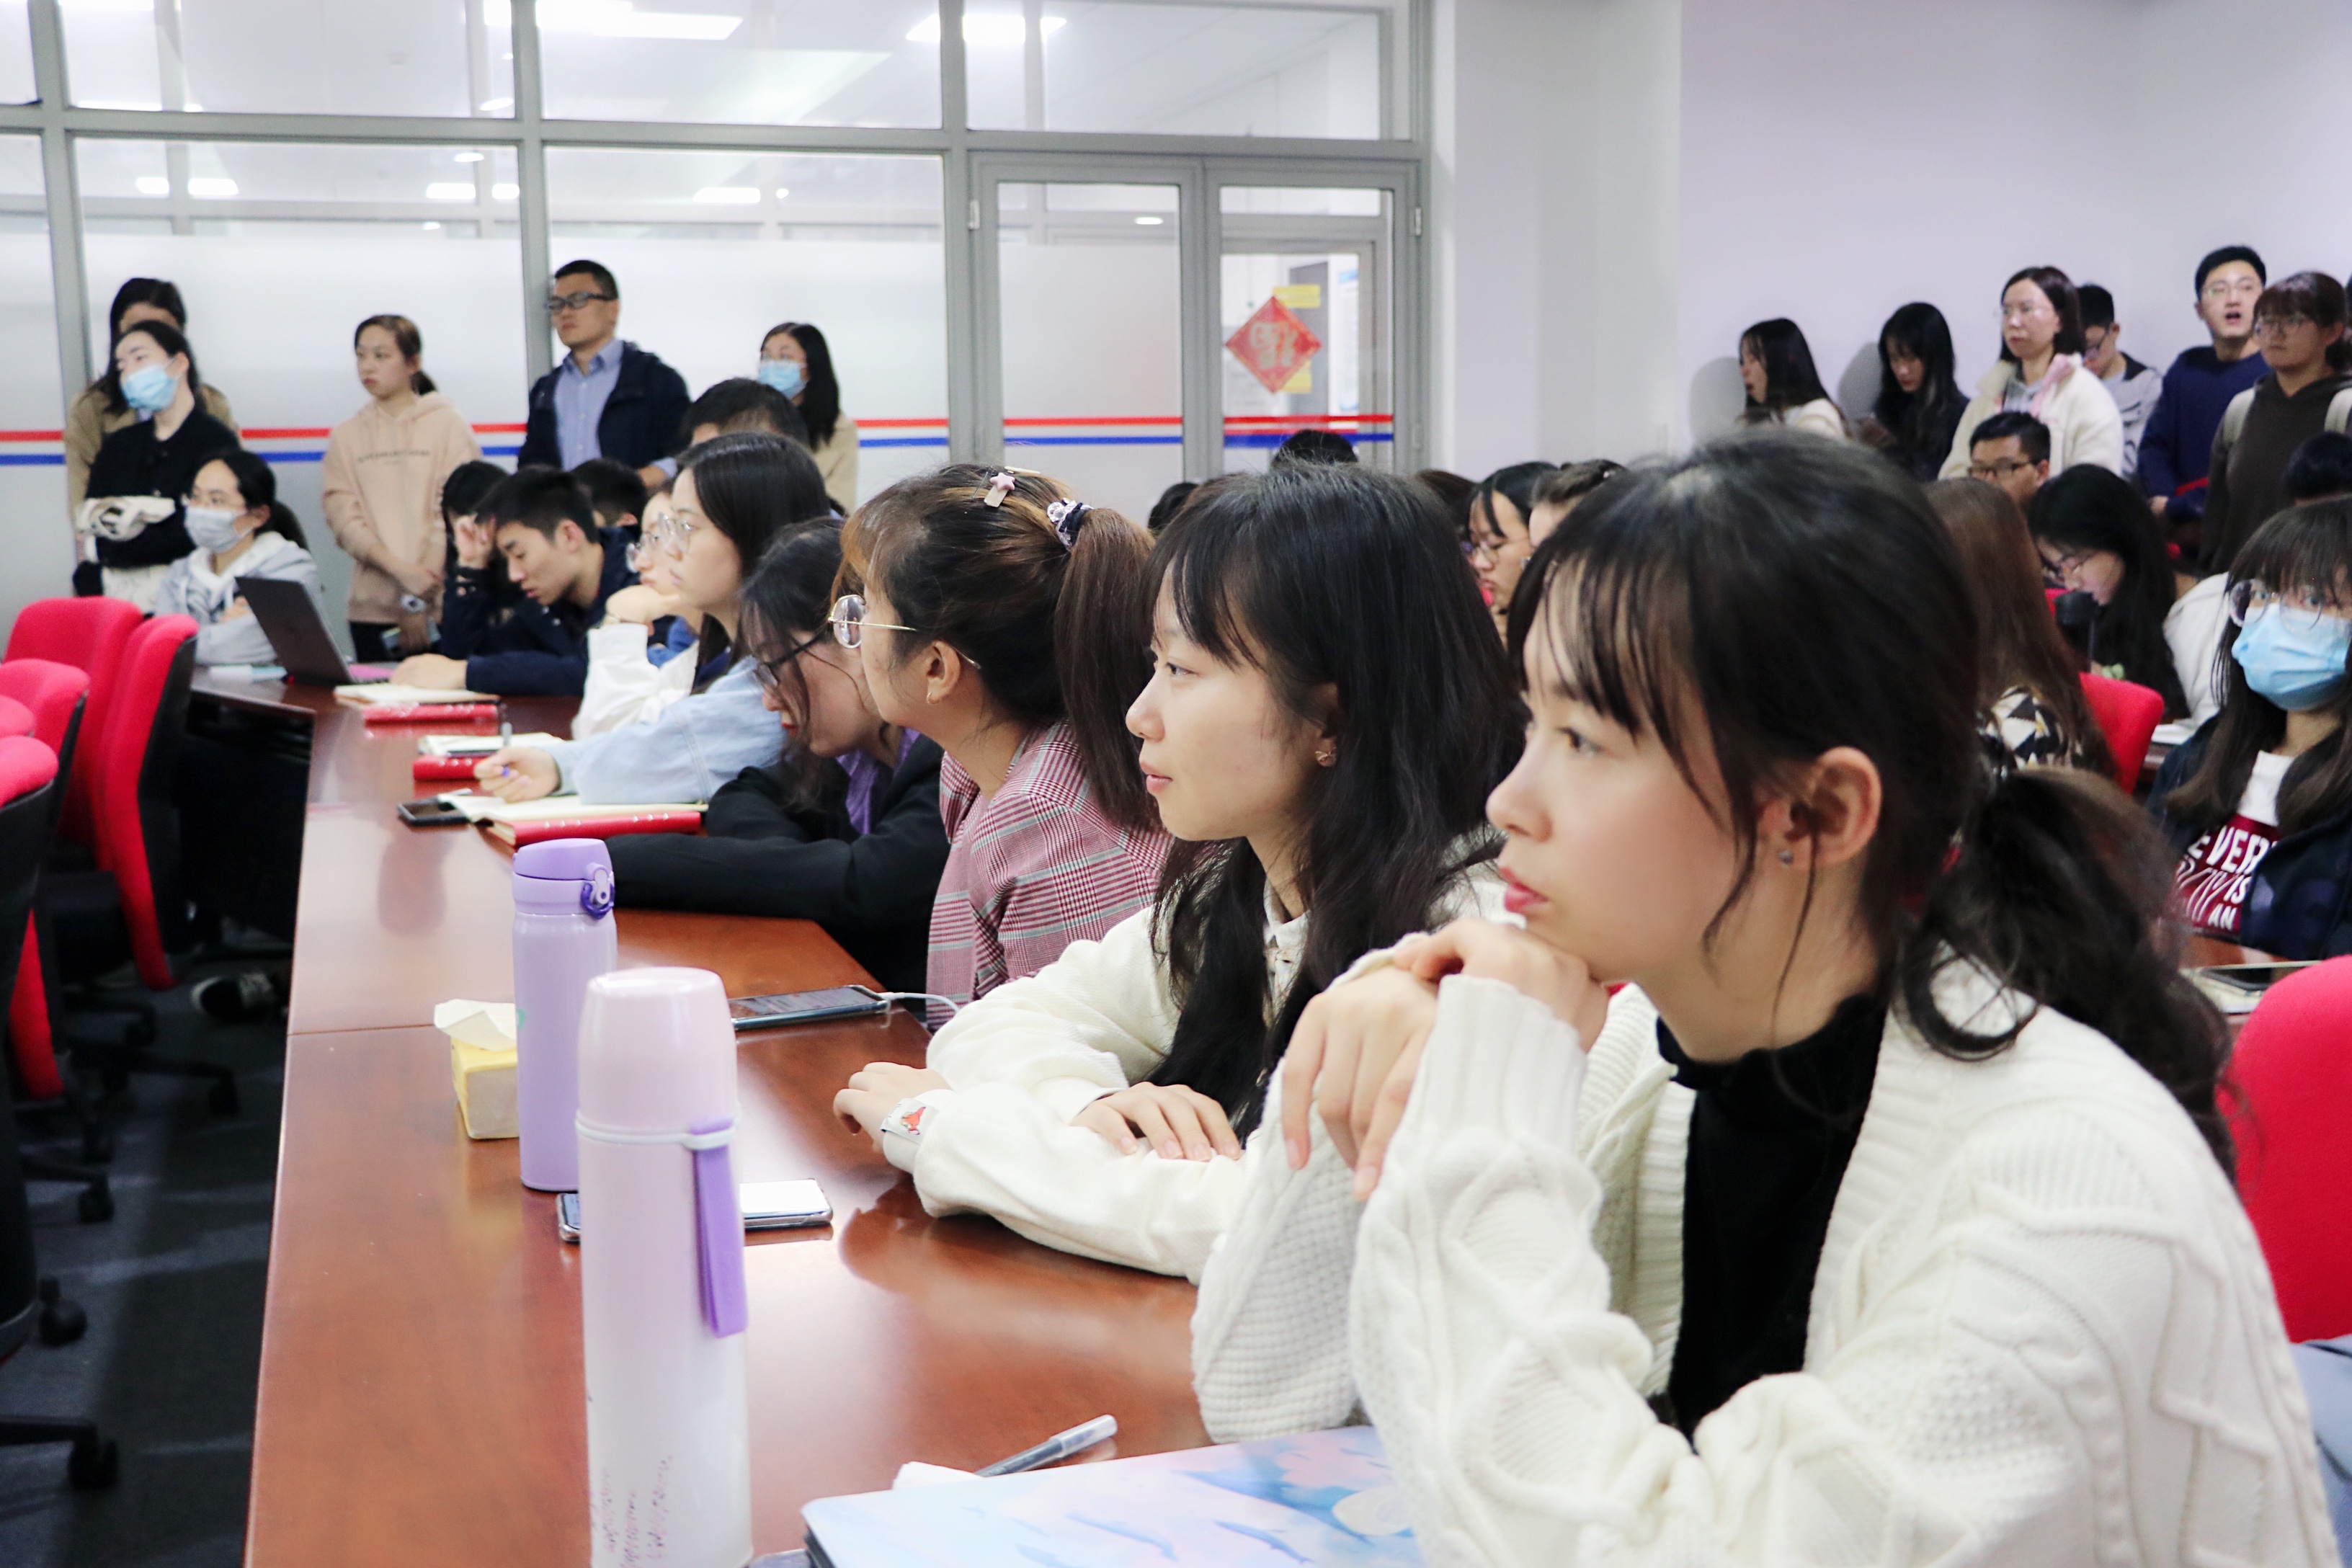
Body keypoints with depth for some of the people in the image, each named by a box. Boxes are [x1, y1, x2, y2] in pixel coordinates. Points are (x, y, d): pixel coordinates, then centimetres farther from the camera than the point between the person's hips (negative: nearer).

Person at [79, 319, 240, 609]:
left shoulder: (215, 441, -1)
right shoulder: (118, 444, 19)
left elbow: (192, 537, -9)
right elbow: (86, 524, 7)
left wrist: (106, 548, -1)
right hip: (115, 594, 5)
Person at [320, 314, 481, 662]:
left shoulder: (448, 425, 3)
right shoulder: (346, 436, 11)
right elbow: (343, 519, 1)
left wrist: (418, 601, -10)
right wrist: (401, 570, -15)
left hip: (442, 608, -3)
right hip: (371, 609, 3)